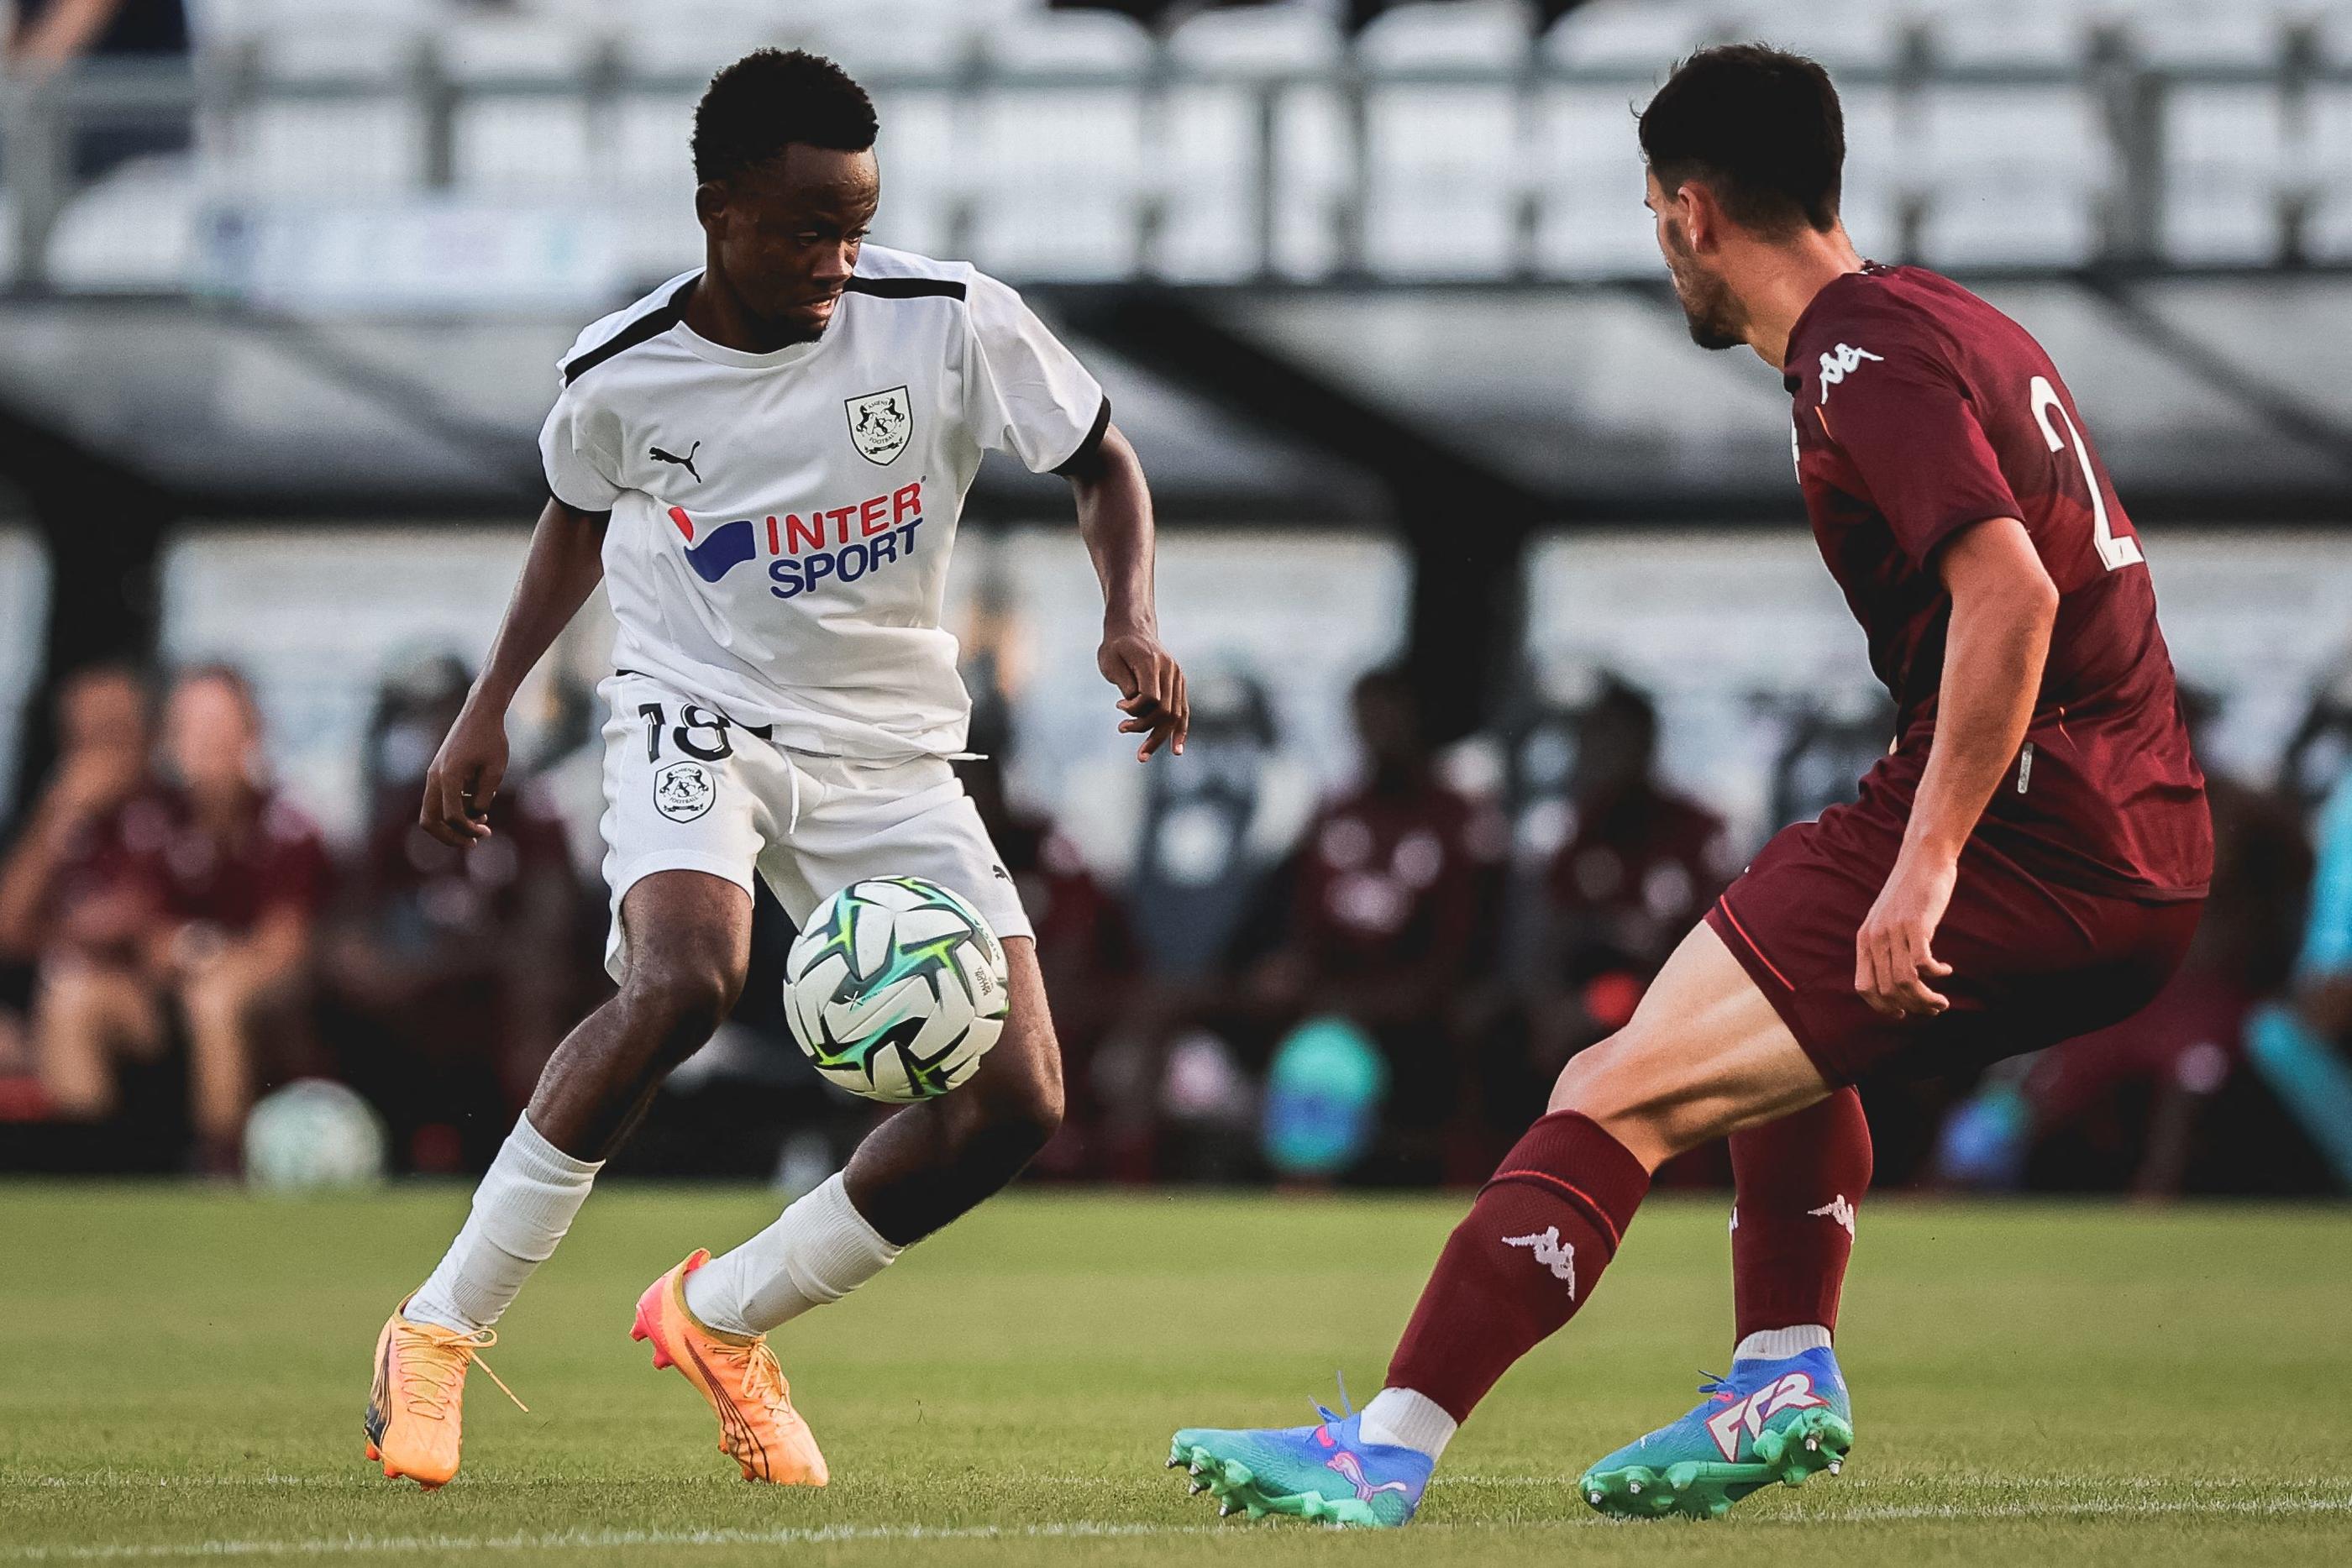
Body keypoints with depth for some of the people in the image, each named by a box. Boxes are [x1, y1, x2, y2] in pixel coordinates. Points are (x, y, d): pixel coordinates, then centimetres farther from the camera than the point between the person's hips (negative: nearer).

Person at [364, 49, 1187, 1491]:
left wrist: (1133, 616, -16)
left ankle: (720, 1318, 10)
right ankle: (441, 1331, -20)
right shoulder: (623, 374, -11)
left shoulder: (951, 324, -13)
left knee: (1016, 1102, -11)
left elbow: (1101, 462, 2)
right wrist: (491, 707, 12)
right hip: (699, 716, -3)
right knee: (683, 983, -34)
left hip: (890, 750, 3)